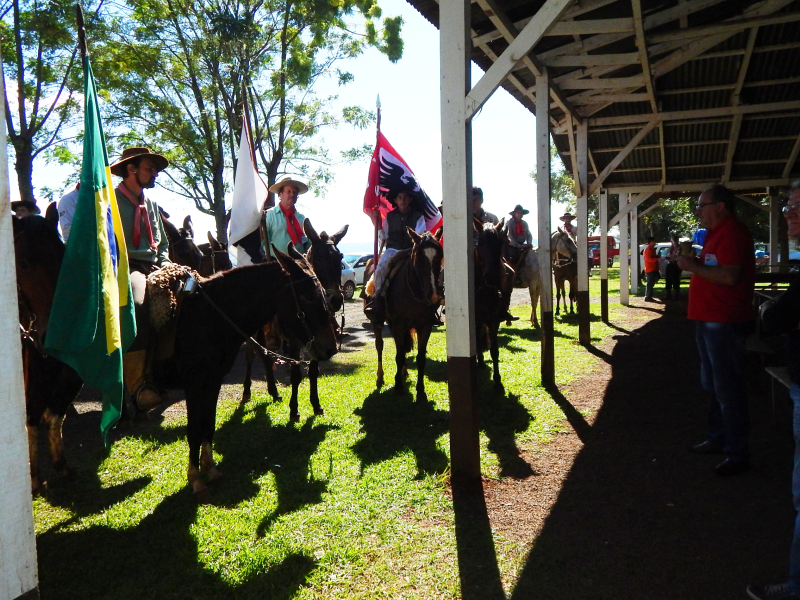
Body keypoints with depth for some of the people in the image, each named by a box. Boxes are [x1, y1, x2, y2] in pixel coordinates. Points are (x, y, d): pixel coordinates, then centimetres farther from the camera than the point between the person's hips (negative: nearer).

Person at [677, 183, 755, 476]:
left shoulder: (732, 232, -16)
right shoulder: (716, 232, 17)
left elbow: (730, 276, -28)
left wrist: (693, 267, -19)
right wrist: (690, 261, 9)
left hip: (724, 323, -11)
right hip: (709, 320, 11)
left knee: (728, 389, -5)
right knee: (713, 385, 19)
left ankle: (738, 454, 4)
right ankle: (718, 439, 32)